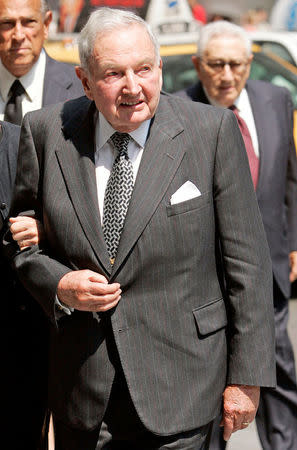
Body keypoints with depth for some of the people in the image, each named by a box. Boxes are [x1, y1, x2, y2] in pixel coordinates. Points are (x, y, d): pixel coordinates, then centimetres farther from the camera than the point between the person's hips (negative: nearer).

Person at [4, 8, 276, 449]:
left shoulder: (212, 131, -8)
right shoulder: (47, 132, -1)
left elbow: (246, 259, -5)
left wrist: (246, 376, -5)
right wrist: (59, 285, -10)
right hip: (81, 386, 3)